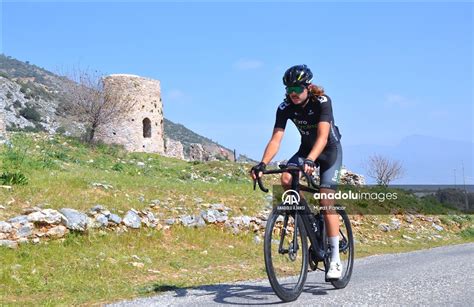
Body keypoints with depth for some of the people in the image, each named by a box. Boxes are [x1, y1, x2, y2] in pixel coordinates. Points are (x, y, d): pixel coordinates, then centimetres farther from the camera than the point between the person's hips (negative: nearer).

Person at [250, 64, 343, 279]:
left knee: (326, 201, -16)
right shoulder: (285, 107, -18)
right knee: (286, 179, -26)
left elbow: (323, 137, -40)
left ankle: (335, 260, -10)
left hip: (330, 150, -4)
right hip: (306, 148, 4)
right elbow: (276, 138, -26)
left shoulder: (322, 101, -29)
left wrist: (310, 161, -57)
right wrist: (262, 164, -42)